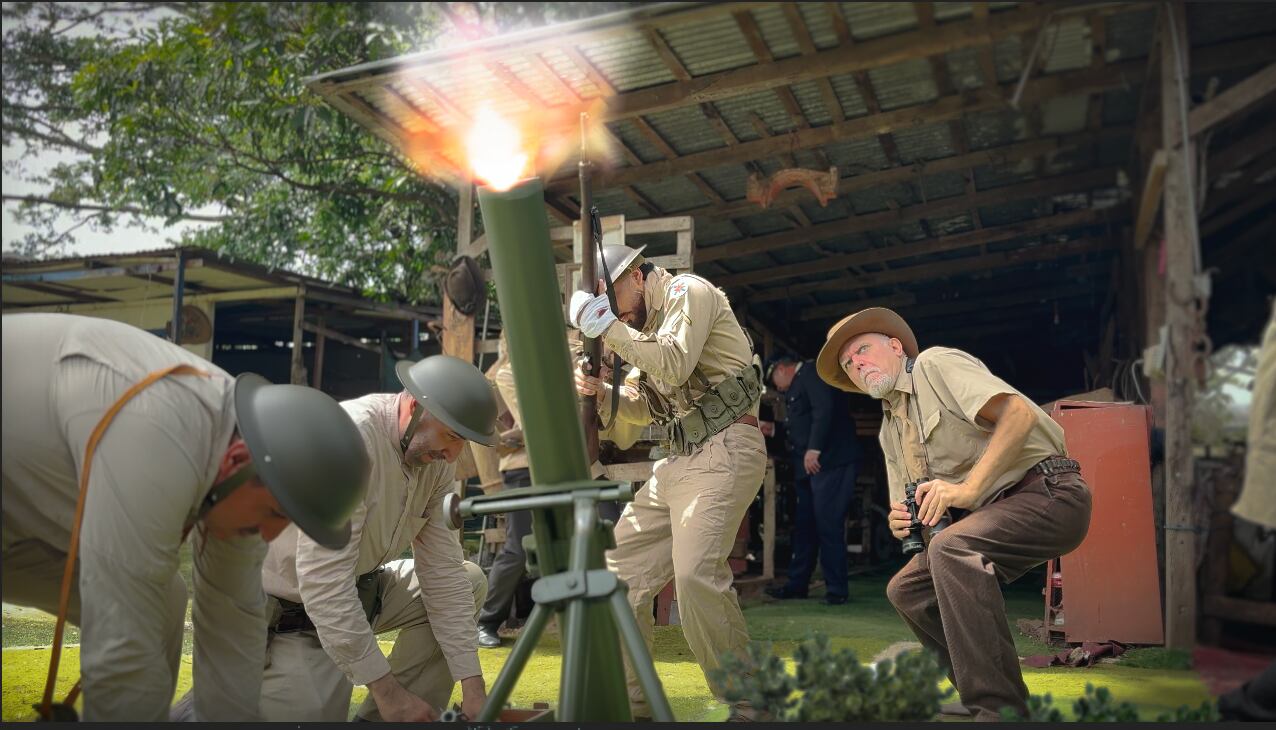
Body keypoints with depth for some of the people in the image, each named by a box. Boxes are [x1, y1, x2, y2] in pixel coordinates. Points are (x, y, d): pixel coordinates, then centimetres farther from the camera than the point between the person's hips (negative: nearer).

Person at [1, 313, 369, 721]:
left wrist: (230, 719, -2)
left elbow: (233, 619, -3)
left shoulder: (244, 440, -12)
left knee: (158, 607, 0)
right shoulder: (159, 445, -39)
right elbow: (121, 656, -34)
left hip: (35, 502, 8)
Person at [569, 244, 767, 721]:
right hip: (679, 458, 10)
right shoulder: (649, 323, 21)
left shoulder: (688, 291, -3)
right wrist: (602, 393, 5)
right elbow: (646, 409, 24)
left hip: (724, 449, -10)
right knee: (620, 568, 6)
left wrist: (606, 325, -14)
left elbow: (674, 365, -20)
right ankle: (629, 700, 17)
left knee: (696, 573, -25)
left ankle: (744, 704, -10)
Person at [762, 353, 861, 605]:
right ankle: (797, 585, 15)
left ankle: (837, 590, -2)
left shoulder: (811, 372, -4)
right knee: (804, 527, 9)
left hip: (828, 462, -10)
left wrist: (813, 449, -23)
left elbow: (824, 409, -19)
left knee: (828, 527, -8)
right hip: (809, 468, 10)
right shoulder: (797, 386, 26)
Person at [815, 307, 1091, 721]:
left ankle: (999, 709, -27)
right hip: (991, 514, 9)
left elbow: (1019, 413, -20)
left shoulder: (935, 365, -6)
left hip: (1047, 491, -9)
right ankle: (982, 693, 11)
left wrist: (968, 488, -27)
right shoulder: (889, 430, 18)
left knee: (950, 548, -32)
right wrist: (903, 523, -3)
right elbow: (911, 507, 22)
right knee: (905, 589, 4)